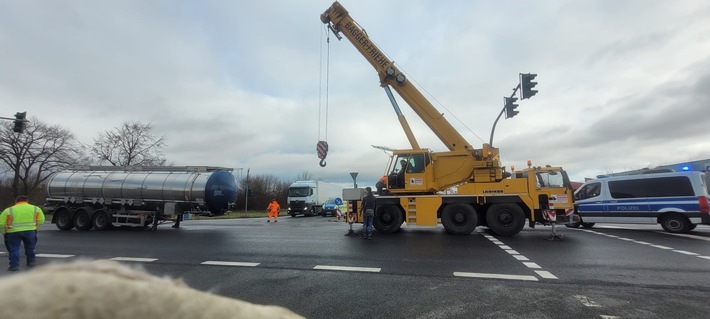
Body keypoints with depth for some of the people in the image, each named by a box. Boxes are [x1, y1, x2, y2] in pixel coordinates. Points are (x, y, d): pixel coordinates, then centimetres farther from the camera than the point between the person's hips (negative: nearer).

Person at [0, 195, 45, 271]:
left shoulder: (8, 210, 5)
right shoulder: (36, 209, 7)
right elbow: (41, 221, 5)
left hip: (13, 232, -1)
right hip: (30, 231, 1)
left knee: (13, 249, 9)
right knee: (30, 248, 18)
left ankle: (14, 265, 4)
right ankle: (31, 262, 29)